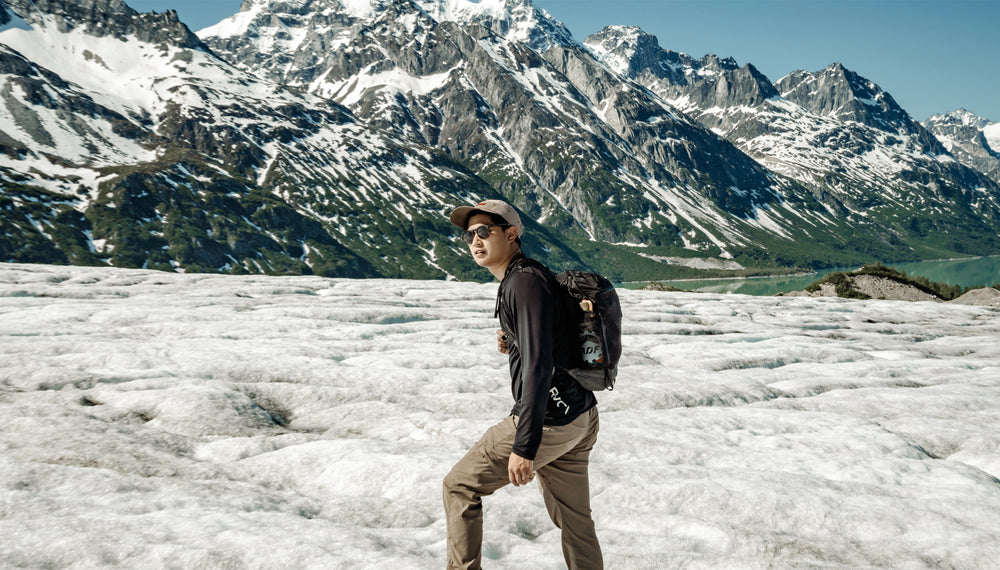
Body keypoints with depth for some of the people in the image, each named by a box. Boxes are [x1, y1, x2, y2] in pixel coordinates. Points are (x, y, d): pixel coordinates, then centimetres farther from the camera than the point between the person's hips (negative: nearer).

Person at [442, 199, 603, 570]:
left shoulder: (525, 280, -17)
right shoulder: (530, 276, 14)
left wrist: (524, 446, -28)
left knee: (460, 486, 5)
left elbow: (538, 365, -26)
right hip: (580, 416, 10)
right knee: (573, 518, 18)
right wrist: (513, 346, 5)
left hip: (547, 422, -10)